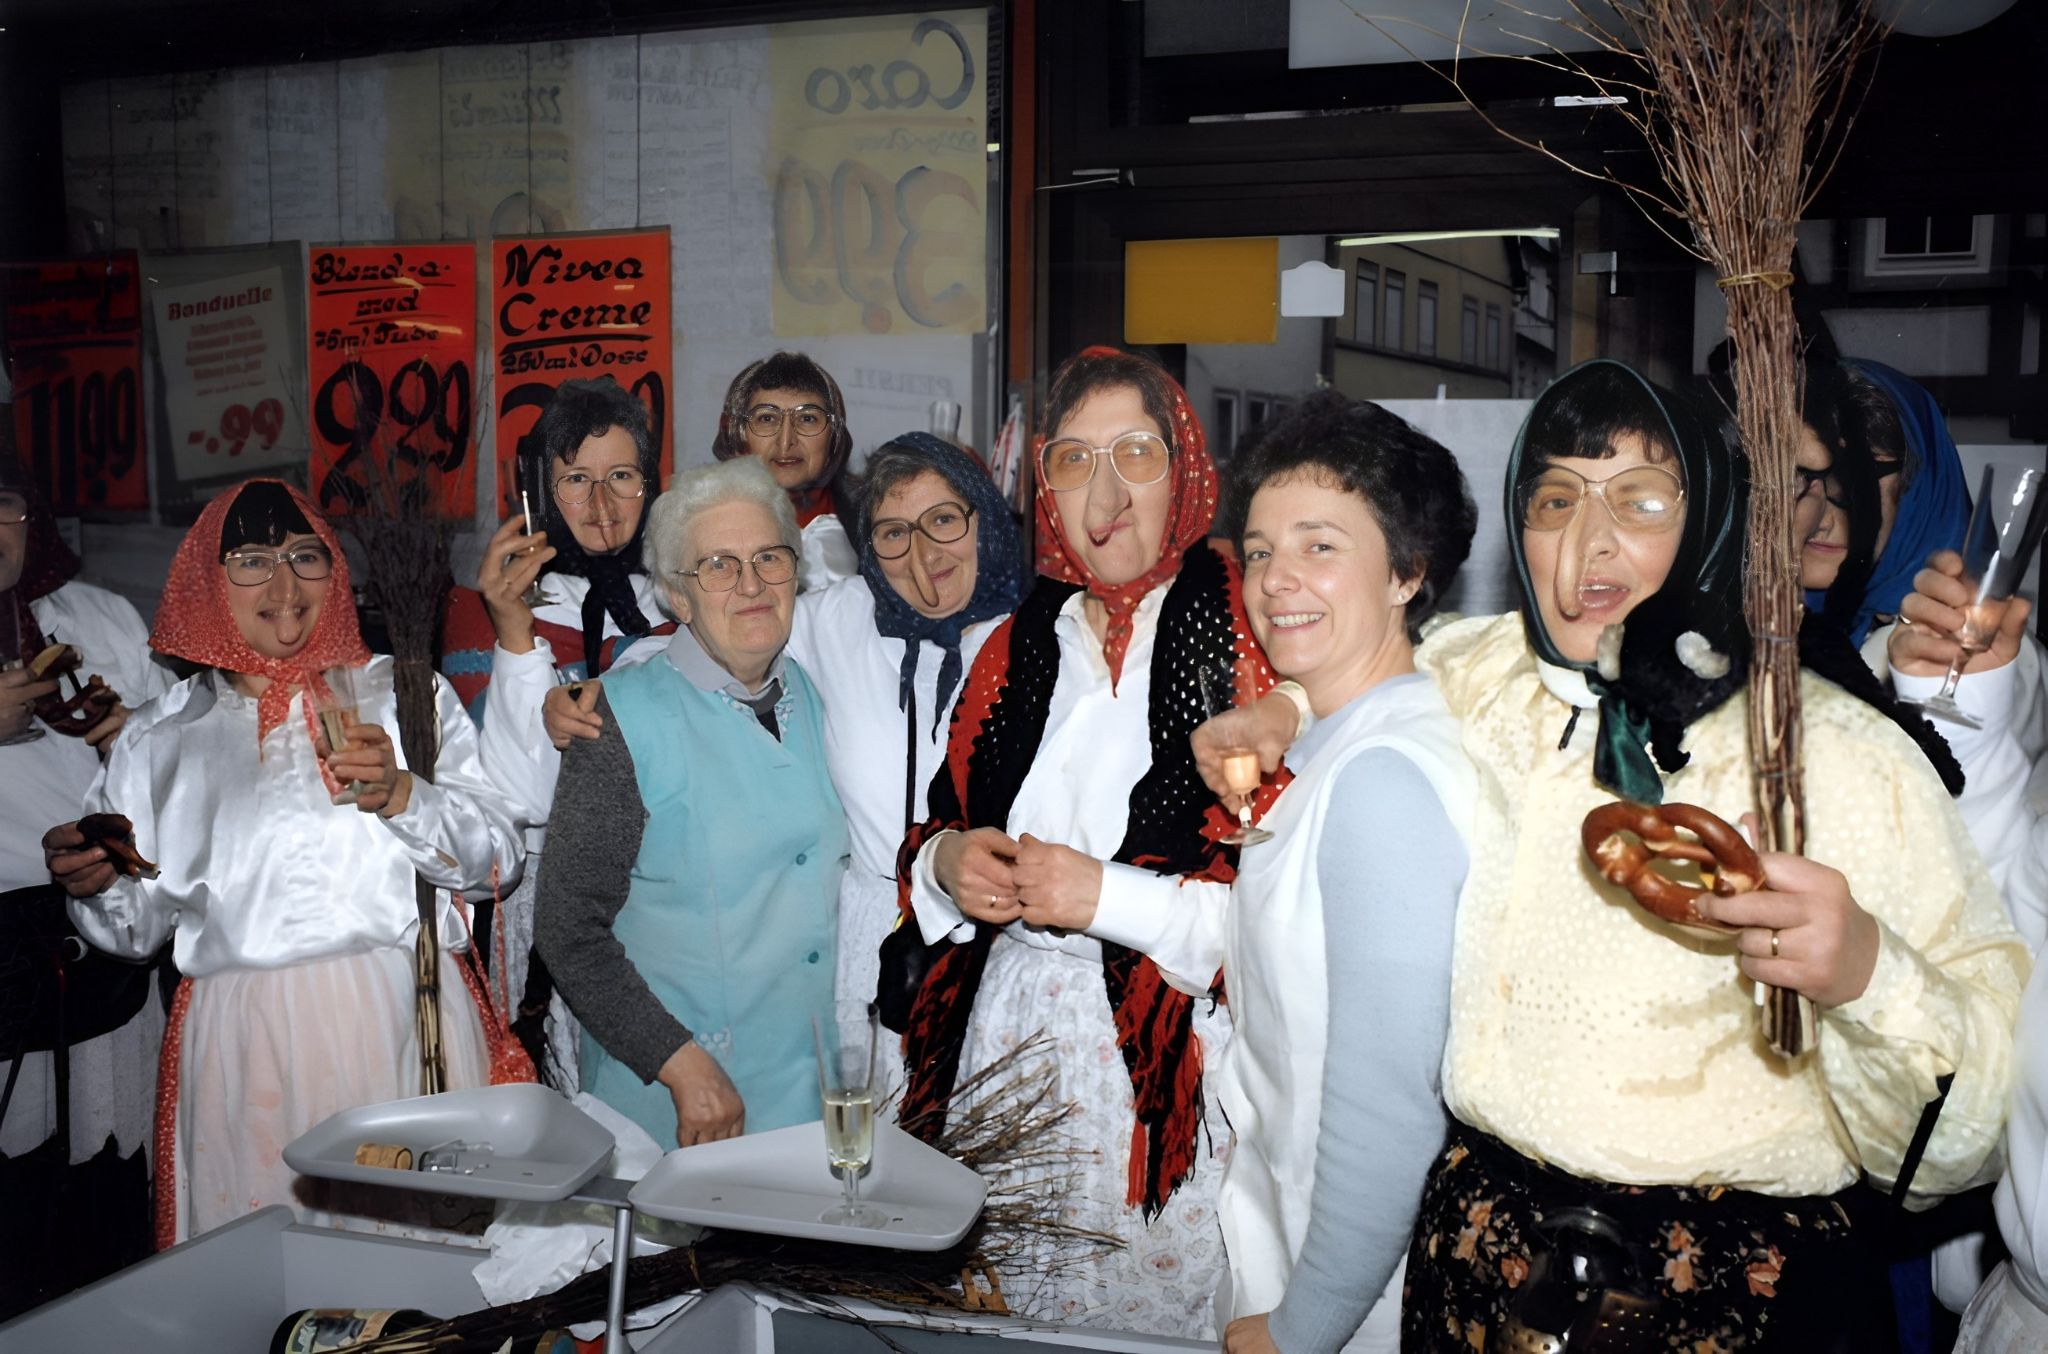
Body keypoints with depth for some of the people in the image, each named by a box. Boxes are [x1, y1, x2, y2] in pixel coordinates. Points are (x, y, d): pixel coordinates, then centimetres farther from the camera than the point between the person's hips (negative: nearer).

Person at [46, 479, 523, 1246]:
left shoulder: (403, 693, 10)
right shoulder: (161, 736, 13)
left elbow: (495, 857, 1)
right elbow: (136, 926, 15)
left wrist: (400, 795, -14)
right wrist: (98, 886, -5)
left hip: (403, 1026, -1)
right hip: (241, 1042, 1)